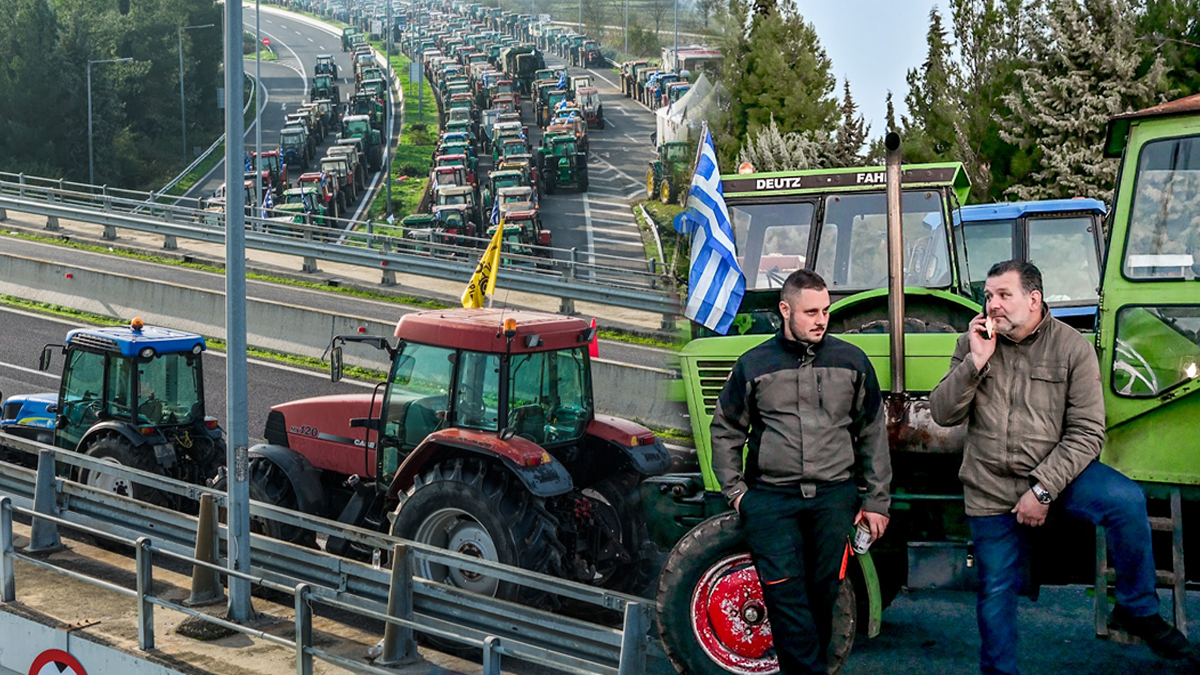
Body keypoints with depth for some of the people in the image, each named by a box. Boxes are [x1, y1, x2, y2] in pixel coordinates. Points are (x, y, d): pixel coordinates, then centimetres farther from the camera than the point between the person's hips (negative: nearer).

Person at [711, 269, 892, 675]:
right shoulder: (754, 365, 4)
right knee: (785, 592, -10)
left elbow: (873, 434, 12)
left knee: (823, 593, 4)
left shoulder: (851, 362, 7)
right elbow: (726, 432, 13)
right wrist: (735, 491, 6)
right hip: (771, 498, -1)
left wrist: (877, 501, 10)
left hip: (833, 497, 1)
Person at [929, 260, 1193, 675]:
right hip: (990, 490, 2)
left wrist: (1043, 488, -19)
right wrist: (975, 362, -16)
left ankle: (1137, 610, -10)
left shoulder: (1072, 348, -6)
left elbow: (1086, 432, -10)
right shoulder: (972, 344, 2)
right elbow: (943, 414, -2)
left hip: (1056, 473, -2)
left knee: (1126, 500, -27)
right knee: (995, 590, 7)